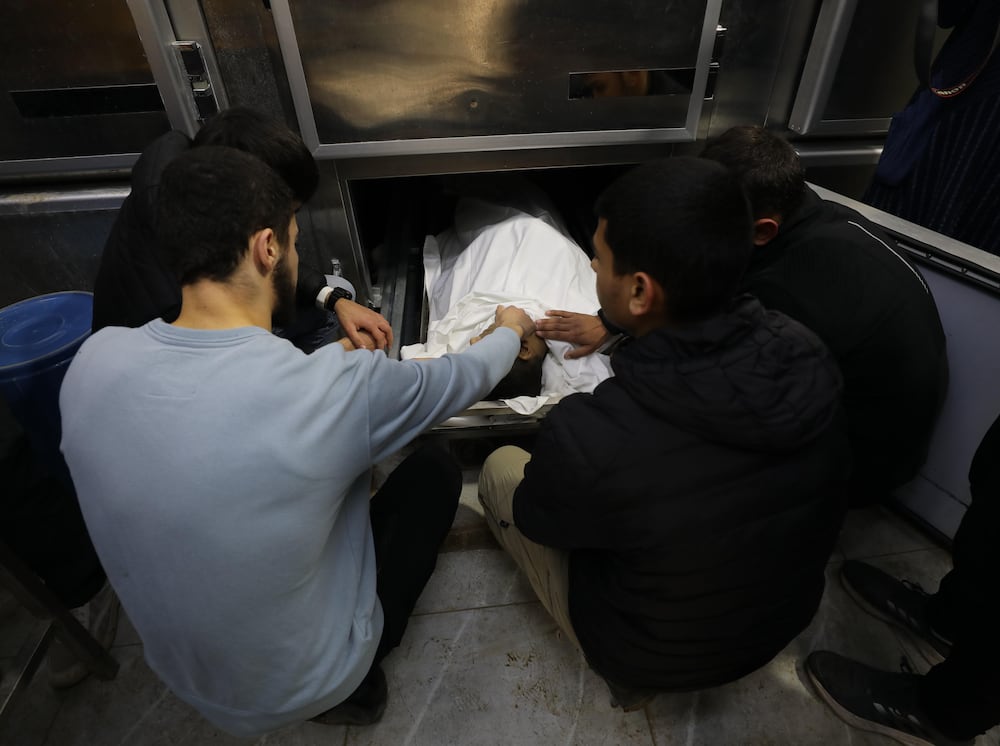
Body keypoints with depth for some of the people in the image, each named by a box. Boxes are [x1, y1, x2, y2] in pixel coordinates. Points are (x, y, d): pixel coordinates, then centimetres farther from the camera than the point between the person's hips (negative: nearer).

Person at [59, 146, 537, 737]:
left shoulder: (93, 361, -19)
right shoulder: (340, 386, -34)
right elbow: (461, 379, -14)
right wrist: (512, 331, 7)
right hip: (303, 688, -4)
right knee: (437, 470, 8)